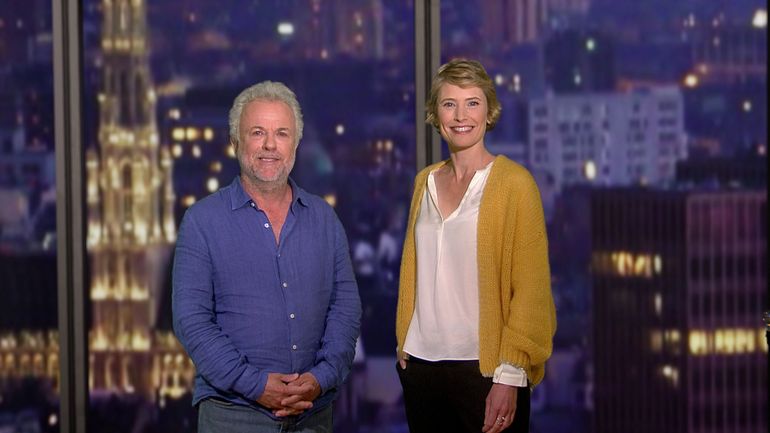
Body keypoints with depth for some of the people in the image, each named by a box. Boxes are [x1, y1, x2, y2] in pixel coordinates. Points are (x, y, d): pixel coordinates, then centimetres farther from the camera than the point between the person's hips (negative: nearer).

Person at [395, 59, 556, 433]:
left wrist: (510, 376, -14)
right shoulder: (425, 181, 10)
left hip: (485, 370, -5)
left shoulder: (514, 183, -6)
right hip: (421, 365, 5)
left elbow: (531, 289, -9)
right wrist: (404, 344, 11)